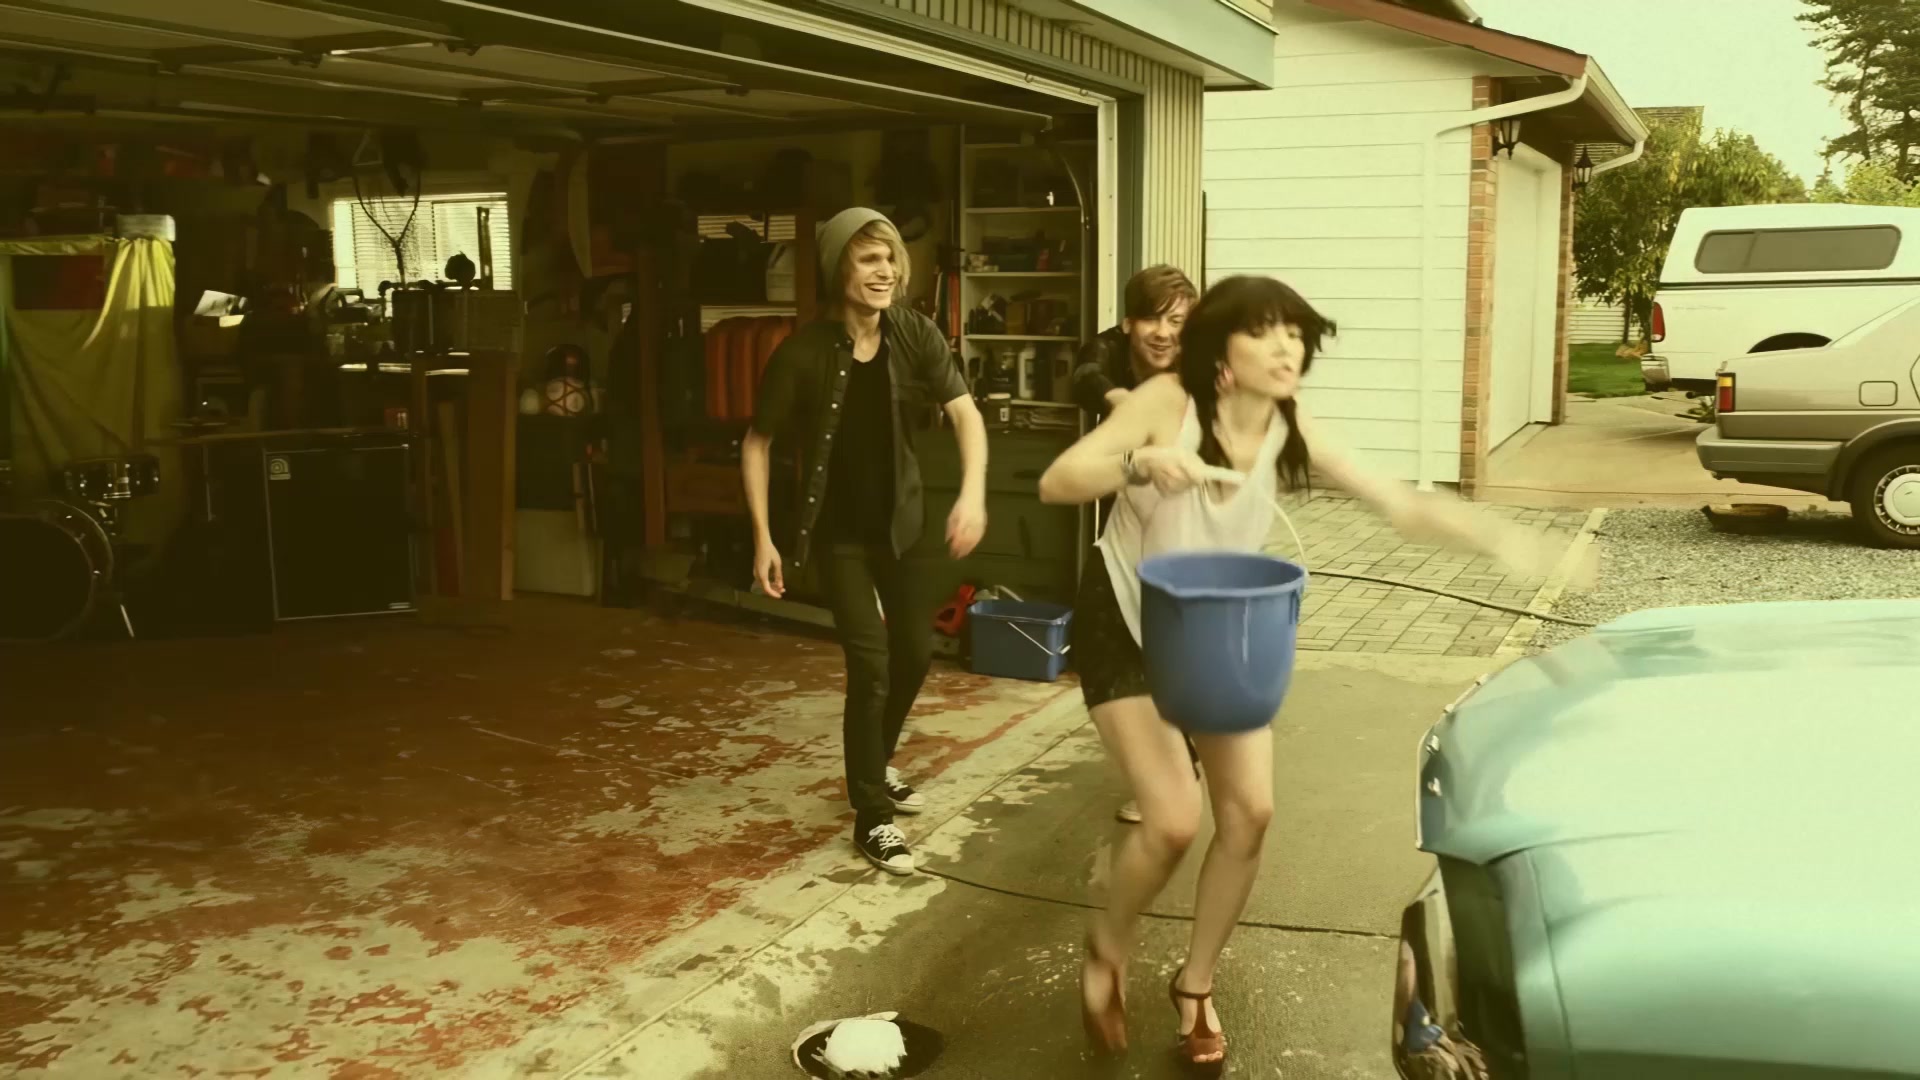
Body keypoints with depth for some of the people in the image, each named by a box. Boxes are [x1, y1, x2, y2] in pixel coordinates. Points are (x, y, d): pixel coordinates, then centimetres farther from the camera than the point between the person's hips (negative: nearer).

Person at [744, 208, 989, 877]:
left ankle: (875, 767, 39)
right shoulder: (804, 353, -19)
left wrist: (972, 493, -34)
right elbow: (757, 444, -8)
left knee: (915, 653, 13)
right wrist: (763, 539, -12)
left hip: (902, 520, 4)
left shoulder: (916, 335, -10)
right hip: (839, 532, -4)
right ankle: (871, 816, 4)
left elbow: (965, 414, -16)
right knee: (870, 663, -11)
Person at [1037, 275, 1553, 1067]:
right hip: (1125, 623, -4)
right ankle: (1107, 950, 17)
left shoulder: (1291, 432, -15)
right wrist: (1141, 464, -45)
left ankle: (1196, 984, 22)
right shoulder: (1168, 401, -24)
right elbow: (1055, 483, -27)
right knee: (1174, 820, -15)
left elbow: (1400, 505, -17)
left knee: (1250, 812, -3)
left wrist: (1499, 538, -31)